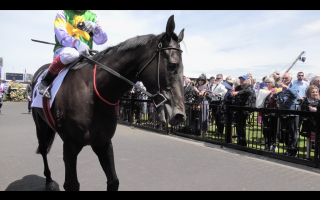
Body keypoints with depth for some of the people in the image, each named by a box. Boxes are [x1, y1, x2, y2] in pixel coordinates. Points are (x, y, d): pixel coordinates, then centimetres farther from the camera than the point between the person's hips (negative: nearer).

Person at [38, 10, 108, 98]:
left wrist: (95, 28, -18)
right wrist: (76, 43, -29)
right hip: (63, 50, -3)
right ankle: (45, 82, -19)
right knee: (71, 53, -37)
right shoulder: (63, 13, 11)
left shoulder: (92, 17, 17)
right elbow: (60, 33, -9)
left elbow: (102, 40, 4)